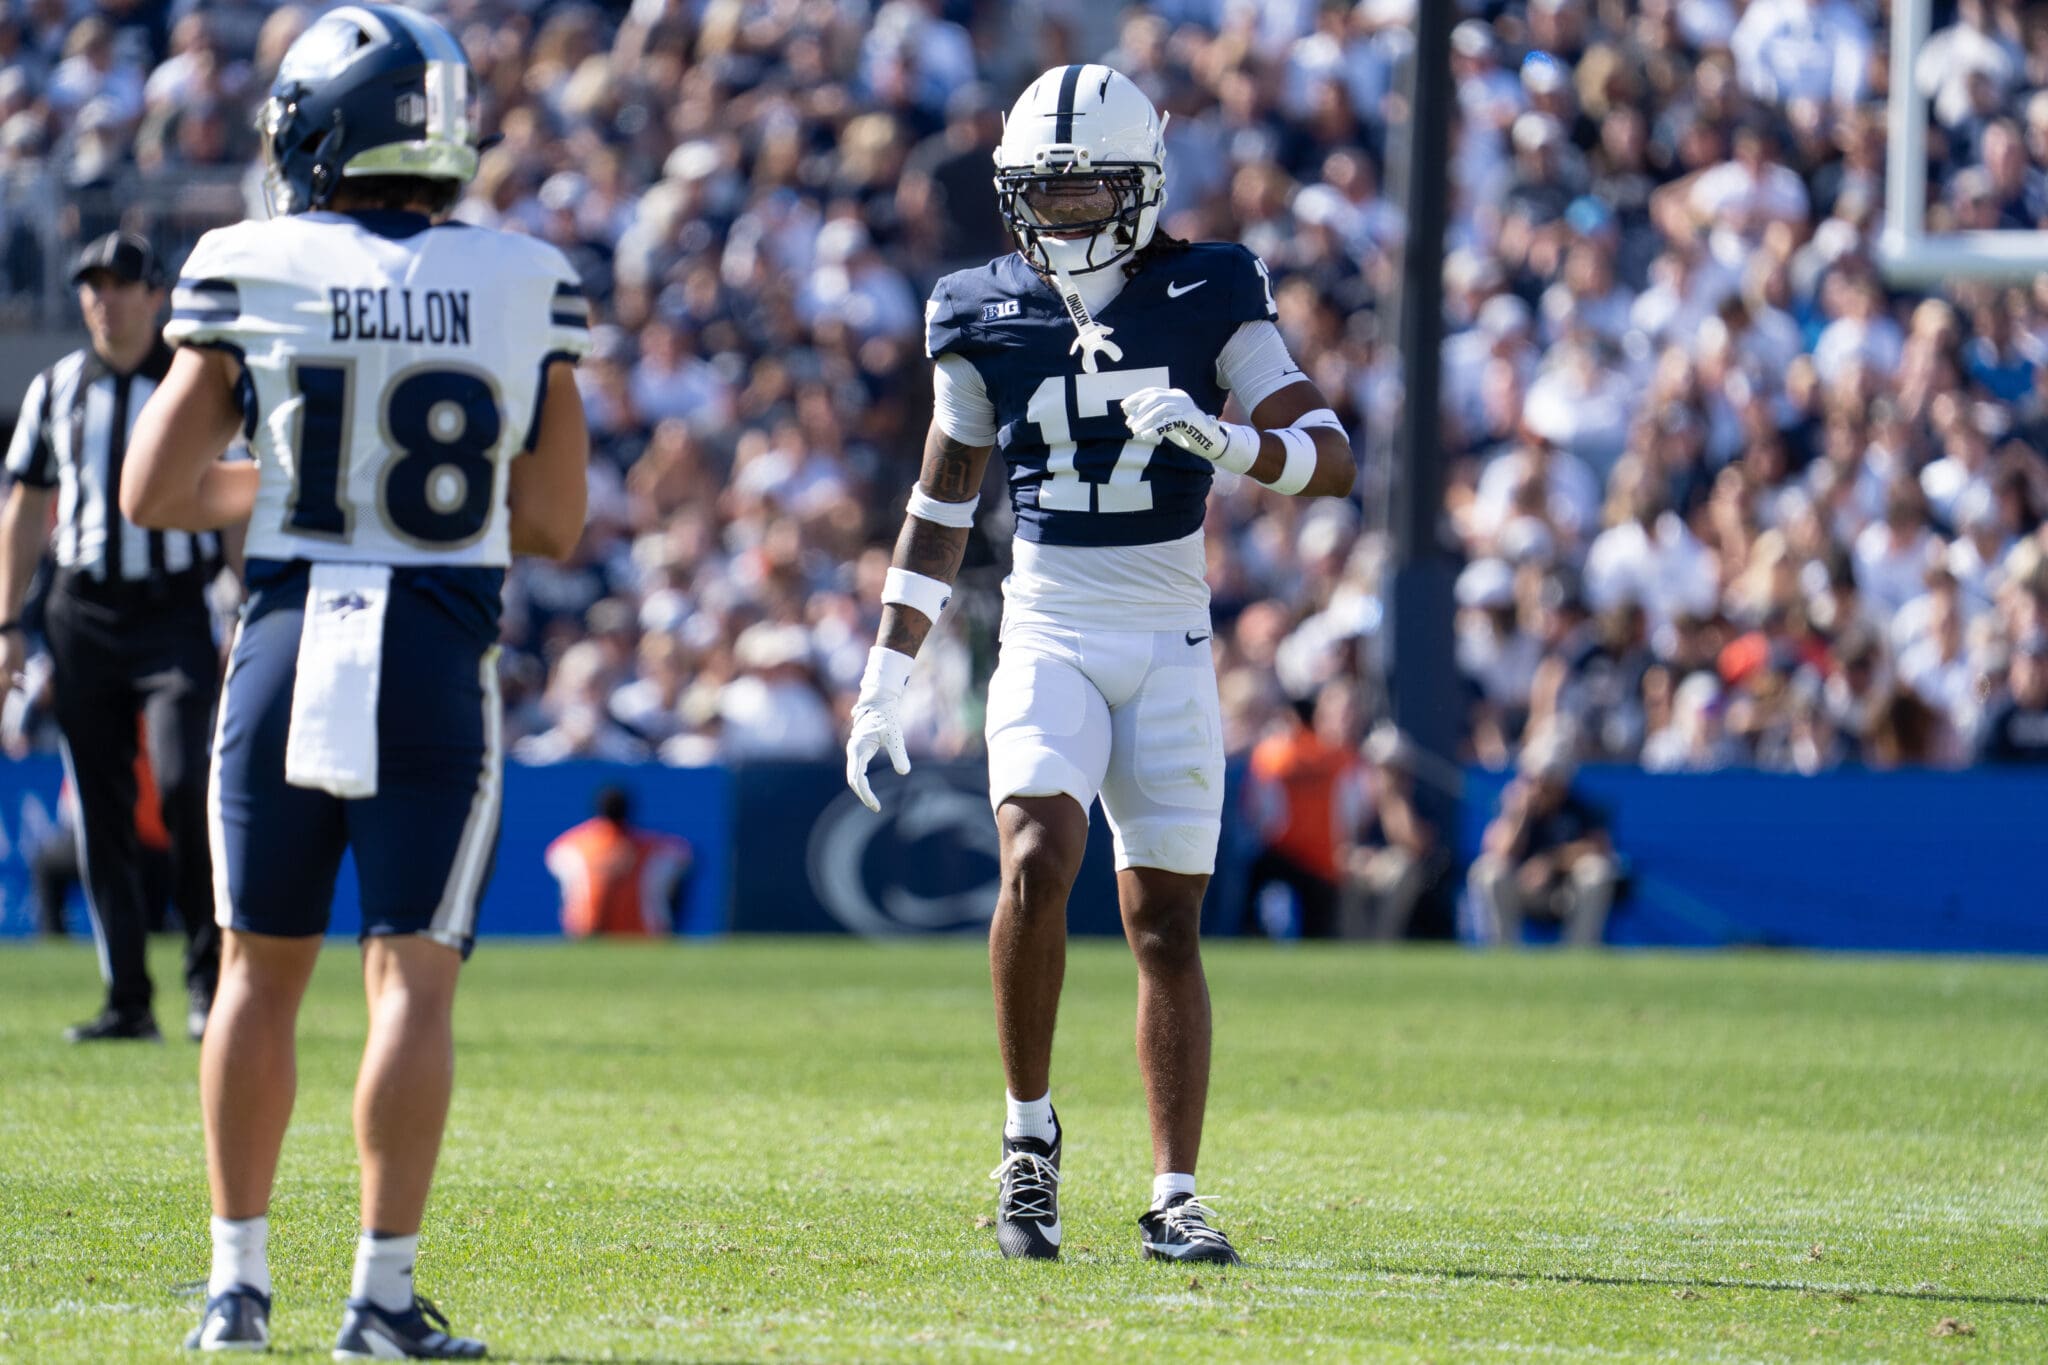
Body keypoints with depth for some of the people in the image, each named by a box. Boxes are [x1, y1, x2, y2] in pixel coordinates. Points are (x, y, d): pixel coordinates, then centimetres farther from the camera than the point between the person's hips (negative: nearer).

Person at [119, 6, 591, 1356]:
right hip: (441, 658, 0)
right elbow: (555, 522, 4)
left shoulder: (250, 273, -3)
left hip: (288, 647, 1)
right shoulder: (529, 287, 0)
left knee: (261, 969, 12)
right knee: (413, 978, 1)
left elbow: (153, 488, 1)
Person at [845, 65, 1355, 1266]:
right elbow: (942, 506, 13)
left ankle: (1176, 1198, 8)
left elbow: (1332, 456, -8)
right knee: (1039, 864, -23)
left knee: (1167, 923, 1)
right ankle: (1029, 1132, -6)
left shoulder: (1209, 301, -2)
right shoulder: (987, 321, 3)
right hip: (1048, 636, 0)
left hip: (1169, 646, 0)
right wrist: (886, 677, 11)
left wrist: (1224, 442, -29)